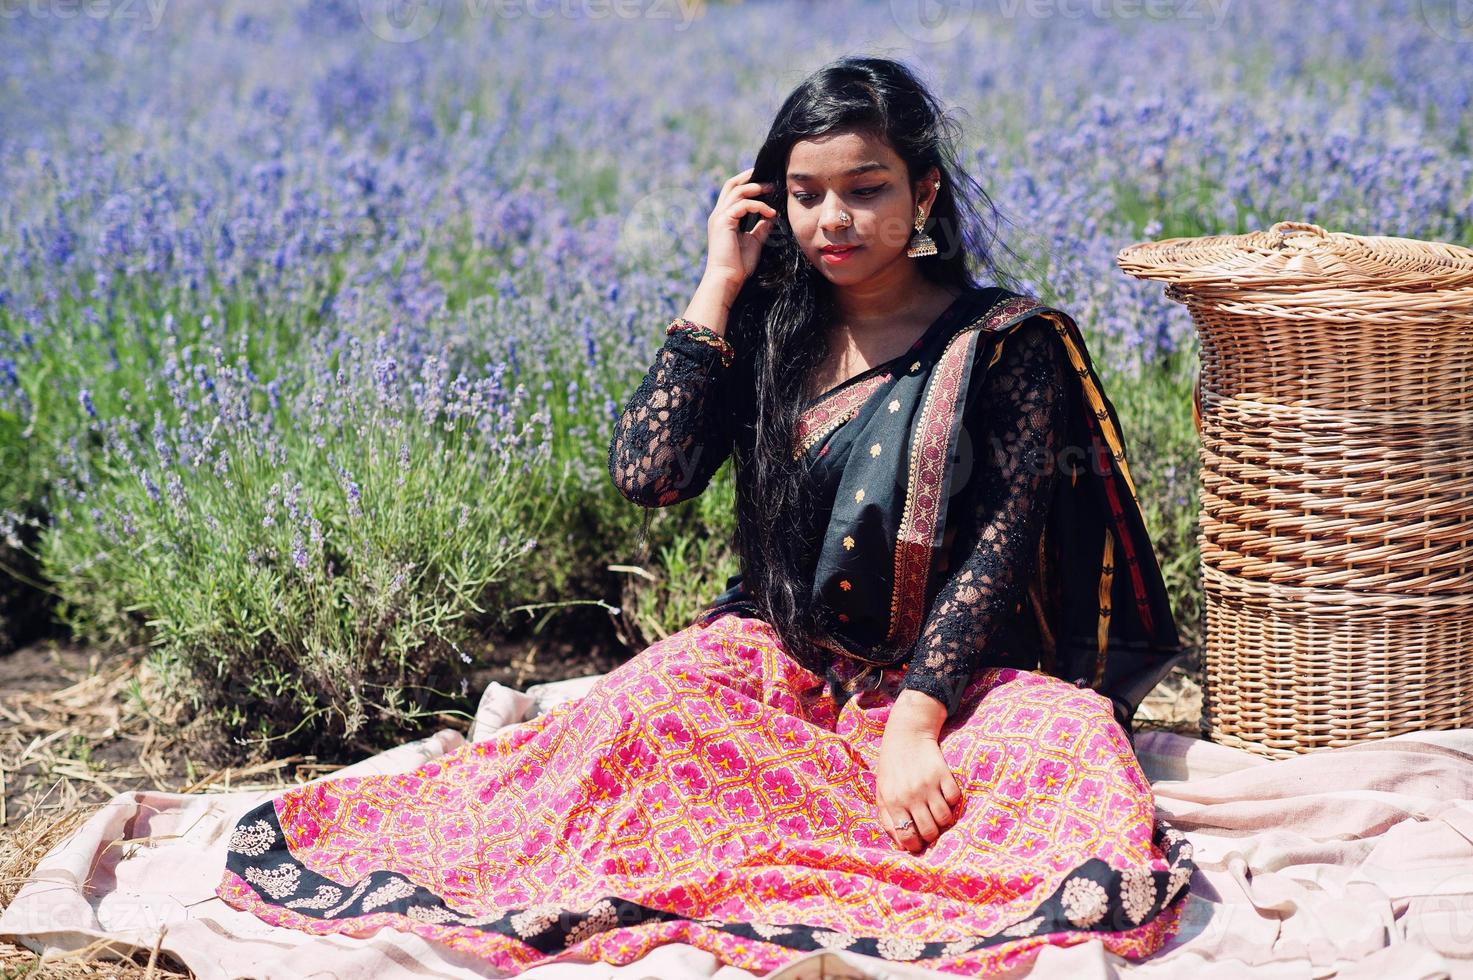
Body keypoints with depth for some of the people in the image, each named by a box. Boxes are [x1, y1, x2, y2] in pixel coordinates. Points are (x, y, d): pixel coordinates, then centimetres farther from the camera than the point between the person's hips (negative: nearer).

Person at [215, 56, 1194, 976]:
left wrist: (914, 721, -22)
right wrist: (719, 287, -6)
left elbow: (997, 547, -10)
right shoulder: (768, 324, 5)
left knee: (1071, 752, -35)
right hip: (783, 666, 1)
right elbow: (648, 473, -9)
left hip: (956, 674, -1)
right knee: (651, 698, -31)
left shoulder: (1007, 341, -3)